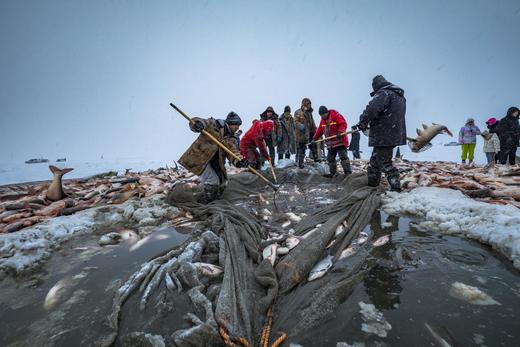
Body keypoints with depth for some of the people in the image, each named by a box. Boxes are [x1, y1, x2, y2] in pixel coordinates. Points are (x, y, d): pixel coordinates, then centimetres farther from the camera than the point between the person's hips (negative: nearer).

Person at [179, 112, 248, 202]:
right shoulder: (215, 124, -11)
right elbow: (195, 122, -17)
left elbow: (233, 153, -11)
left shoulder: (232, 139, 4)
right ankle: (206, 204, 4)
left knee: (222, 183, 11)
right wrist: (197, 124, -42)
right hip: (200, 157, -7)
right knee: (213, 181, -16)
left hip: (215, 163, 7)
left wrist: (238, 161, -33)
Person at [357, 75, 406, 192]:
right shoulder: (399, 96, 19)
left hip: (384, 136, -10)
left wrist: (362, 122, -12)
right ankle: (372, 183, 29)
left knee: (385, 163, -4)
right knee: (375, 160, 19)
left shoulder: (383, 93, -12)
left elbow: (372, 109, -28)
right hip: (394, 134, 10)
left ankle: (396, 188, 1)